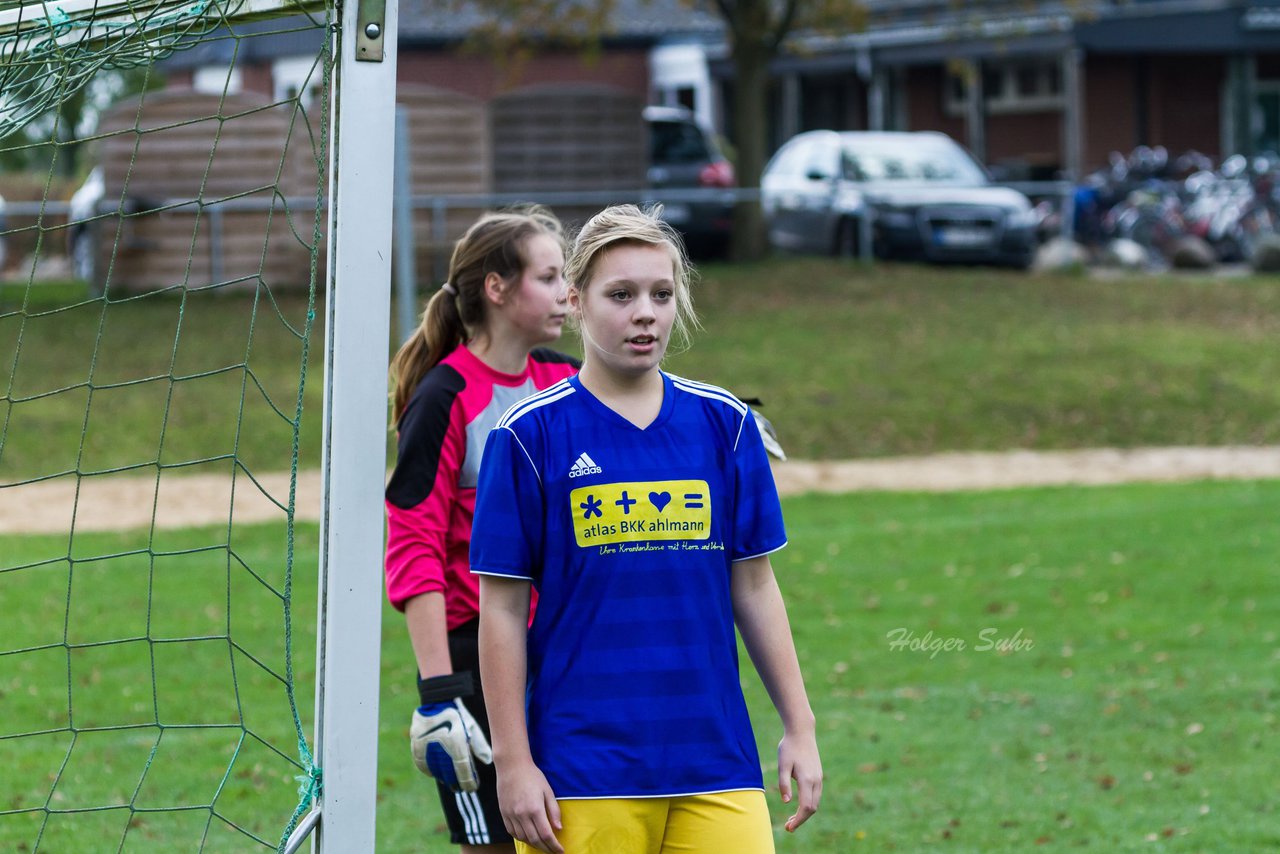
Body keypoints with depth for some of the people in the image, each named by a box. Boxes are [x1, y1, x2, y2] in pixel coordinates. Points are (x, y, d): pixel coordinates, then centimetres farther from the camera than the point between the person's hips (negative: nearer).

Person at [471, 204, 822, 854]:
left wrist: (798, 727, 11)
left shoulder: (724, 423, 8)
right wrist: (514, 761, -5)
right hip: (583, 777, -3)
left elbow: (753, 585, 13)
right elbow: (503, 609, -2)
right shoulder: (531, 435, -2)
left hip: (716, 754, 3)